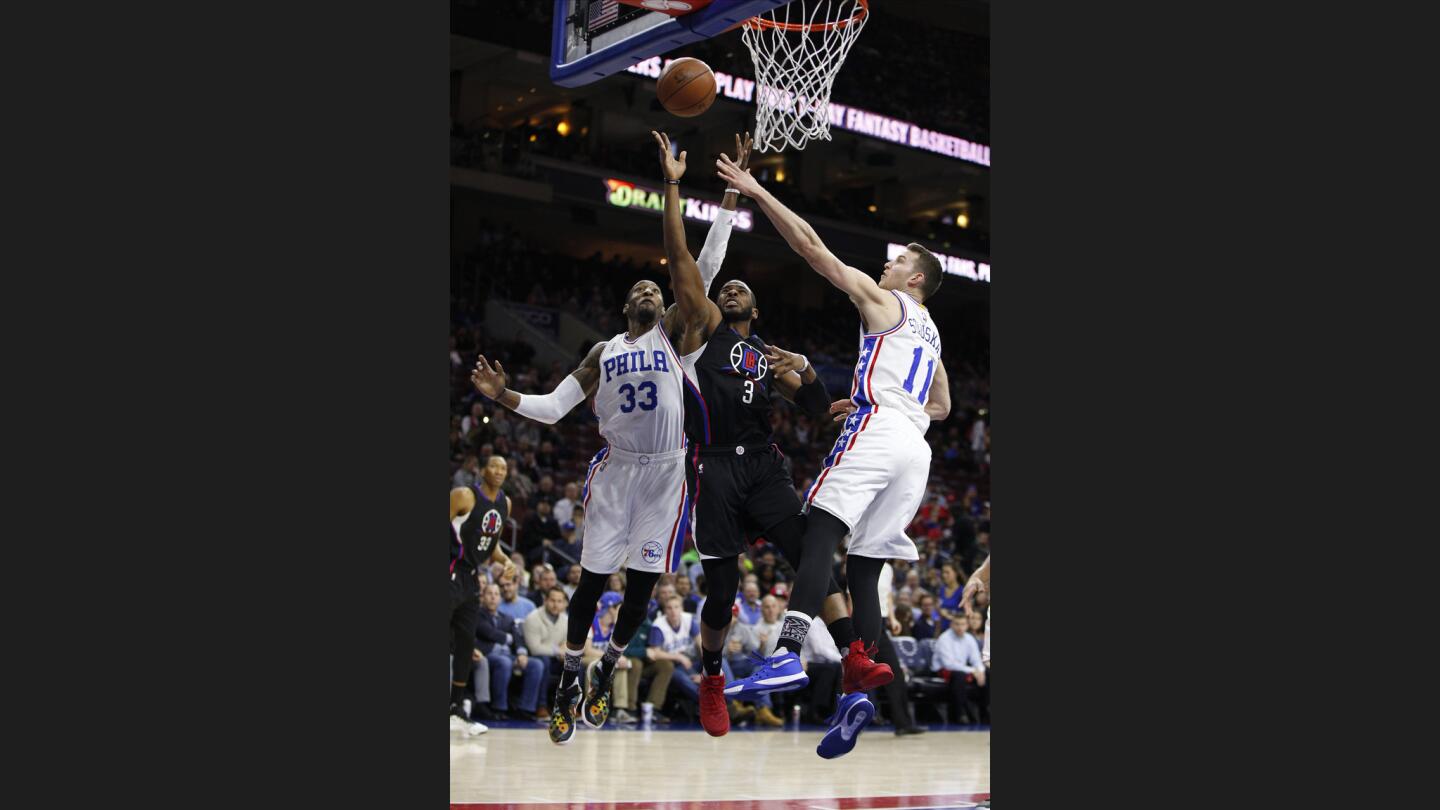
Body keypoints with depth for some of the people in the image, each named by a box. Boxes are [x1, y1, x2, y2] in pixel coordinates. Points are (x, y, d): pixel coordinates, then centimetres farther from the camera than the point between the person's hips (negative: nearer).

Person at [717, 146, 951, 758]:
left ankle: (789, 651, -39)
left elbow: (810, 246, 2)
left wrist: (756, 192, 4)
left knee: (820, 531, -21)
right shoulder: (929, 333, 31)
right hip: (915, 446, 8)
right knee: (864, 566, 6)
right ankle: (859, 690, -5)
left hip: (876, 432, -8)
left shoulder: (882, 301, 8)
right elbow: (942, 406, 40)